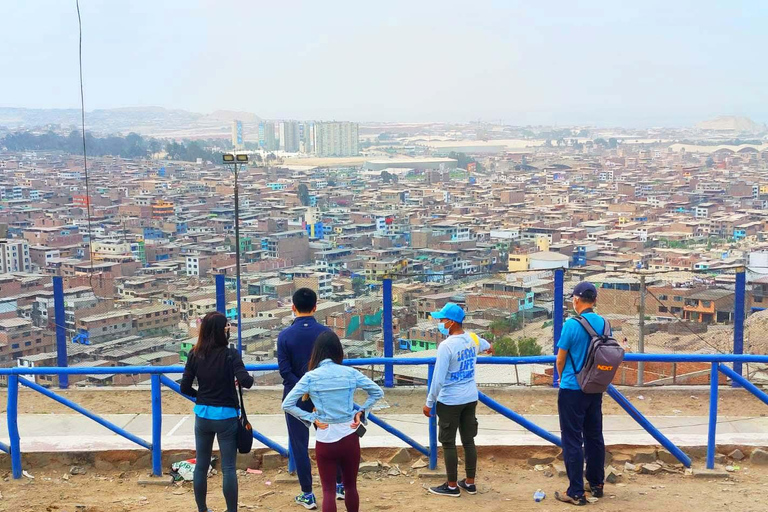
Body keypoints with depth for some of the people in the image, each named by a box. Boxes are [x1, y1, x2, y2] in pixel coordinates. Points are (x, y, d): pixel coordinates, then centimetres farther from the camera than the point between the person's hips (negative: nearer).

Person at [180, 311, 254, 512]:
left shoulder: (194, 355, -3)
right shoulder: (230, 355, -14)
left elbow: (185, 387, -1)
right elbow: (245, 382, -23)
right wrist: (249, 378, -1)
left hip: (202, 415, 4)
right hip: (226, 416, -4)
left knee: (201, 465, 16)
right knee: (228, 468, 3)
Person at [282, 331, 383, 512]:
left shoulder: (310, 377, -8)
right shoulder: (351, 373, -3)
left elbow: (287, 405, -9)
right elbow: (378, 392, 3)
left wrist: (311, 418, -4)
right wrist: (362, 411, 6)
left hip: (325, 440, -2)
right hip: (349, 437, 2)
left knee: (329, 491, 6)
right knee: (351, 487, 19)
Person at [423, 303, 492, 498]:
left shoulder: (446, 346, -20)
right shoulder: (473, 339, 3)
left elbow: (438, 379, -20)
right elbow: (483, 344, 30)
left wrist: (429, 403, -9)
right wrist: (488, 347, 55)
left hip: (449, 401, -7)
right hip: (470, 399, 7)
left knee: (448, 443, 5)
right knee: (469, 441, 14)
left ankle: (452, 486, 12)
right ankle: (470, 483, 23)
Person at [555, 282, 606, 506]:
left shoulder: (572, 324, -16)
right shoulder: (604, 324, 1)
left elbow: (560, 359, -8)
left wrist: (562, 378, 13)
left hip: (572, 389, -6)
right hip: (595, 389, 6)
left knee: (572, 441, -1)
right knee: (594, 437, 16)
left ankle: (576, 493, 2)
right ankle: (596, 485, 27)